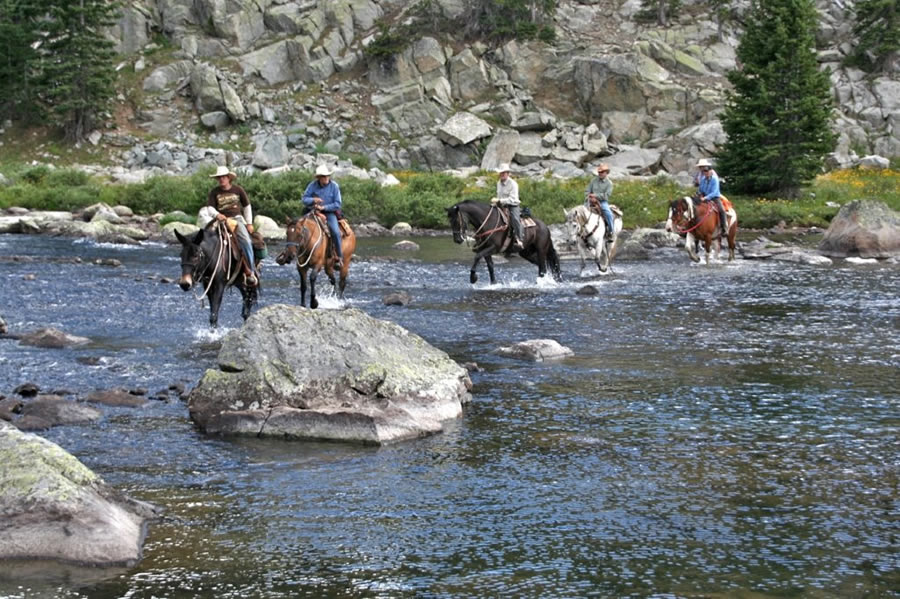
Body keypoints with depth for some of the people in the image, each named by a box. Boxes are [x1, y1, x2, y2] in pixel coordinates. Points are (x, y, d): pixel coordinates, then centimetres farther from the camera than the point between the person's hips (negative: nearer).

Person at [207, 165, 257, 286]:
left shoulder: (238, 190, 7)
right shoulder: (214, 192, 6)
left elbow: (247, 206, 15)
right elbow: (210, 207, -2)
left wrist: (249, 223, 13)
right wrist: (217, 214, -23)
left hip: (237, 218, -1)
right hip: (221, 220, 1)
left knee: (246, 241, -23)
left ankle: (250, 271, -15)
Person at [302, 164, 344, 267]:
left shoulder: (334, 186, -4)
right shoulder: (313, 185, -1)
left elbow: (337, 204, -6)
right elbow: (305, 199, 0)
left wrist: (323, 207, -16)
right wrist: (313, 200, -21)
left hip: (329, 213, -2)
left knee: (336, 232, -24)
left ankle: (339, 257, -10)